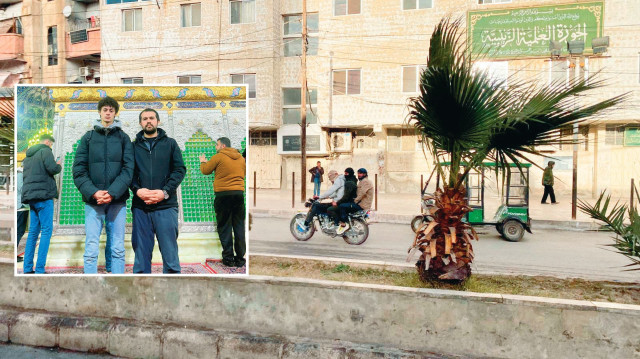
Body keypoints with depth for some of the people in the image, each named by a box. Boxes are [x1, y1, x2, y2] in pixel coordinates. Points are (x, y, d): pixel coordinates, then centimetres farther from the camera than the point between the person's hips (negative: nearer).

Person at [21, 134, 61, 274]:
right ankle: (40, 269, -10)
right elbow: (52, 168, -16)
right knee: (46, 230, -6)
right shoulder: (45, 151, -3)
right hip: (43, 194, -8)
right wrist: (59, 166, 6)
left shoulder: (28, 155, 22)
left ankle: (27, 268, 8)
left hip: (30, 195, 8)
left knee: (33, 231, 10)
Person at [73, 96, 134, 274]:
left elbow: (128, 169, -1)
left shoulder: (123, 138, 9)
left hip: (117, 200, 0)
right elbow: (79, 169, 2)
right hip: (92, 200, 0)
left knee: (117, 249, 2)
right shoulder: (88, 137, 10)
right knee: (91, 250, -2)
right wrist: (93, 192, -13)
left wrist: (112, 193, -15)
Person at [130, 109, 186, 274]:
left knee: (170, 253, -1)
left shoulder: (170, 143, 11)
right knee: (141, 255, 6)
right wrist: (137, 190, -12)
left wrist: (165, 192, -11)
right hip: (140, 207, 2)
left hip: (166, 206, -1)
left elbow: (180, 170, 2)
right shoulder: (134, 146, 15)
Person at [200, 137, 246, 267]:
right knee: (239, 226, 8)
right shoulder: (240, 158, 12)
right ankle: (240, 258, 10)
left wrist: (202, 162, 27)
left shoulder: (219, 157, -3)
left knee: (224, 226, 3)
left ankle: (228, 258, 3)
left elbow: (205, 170, 5)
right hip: (239, 193, 4)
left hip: (223, 194, -4)